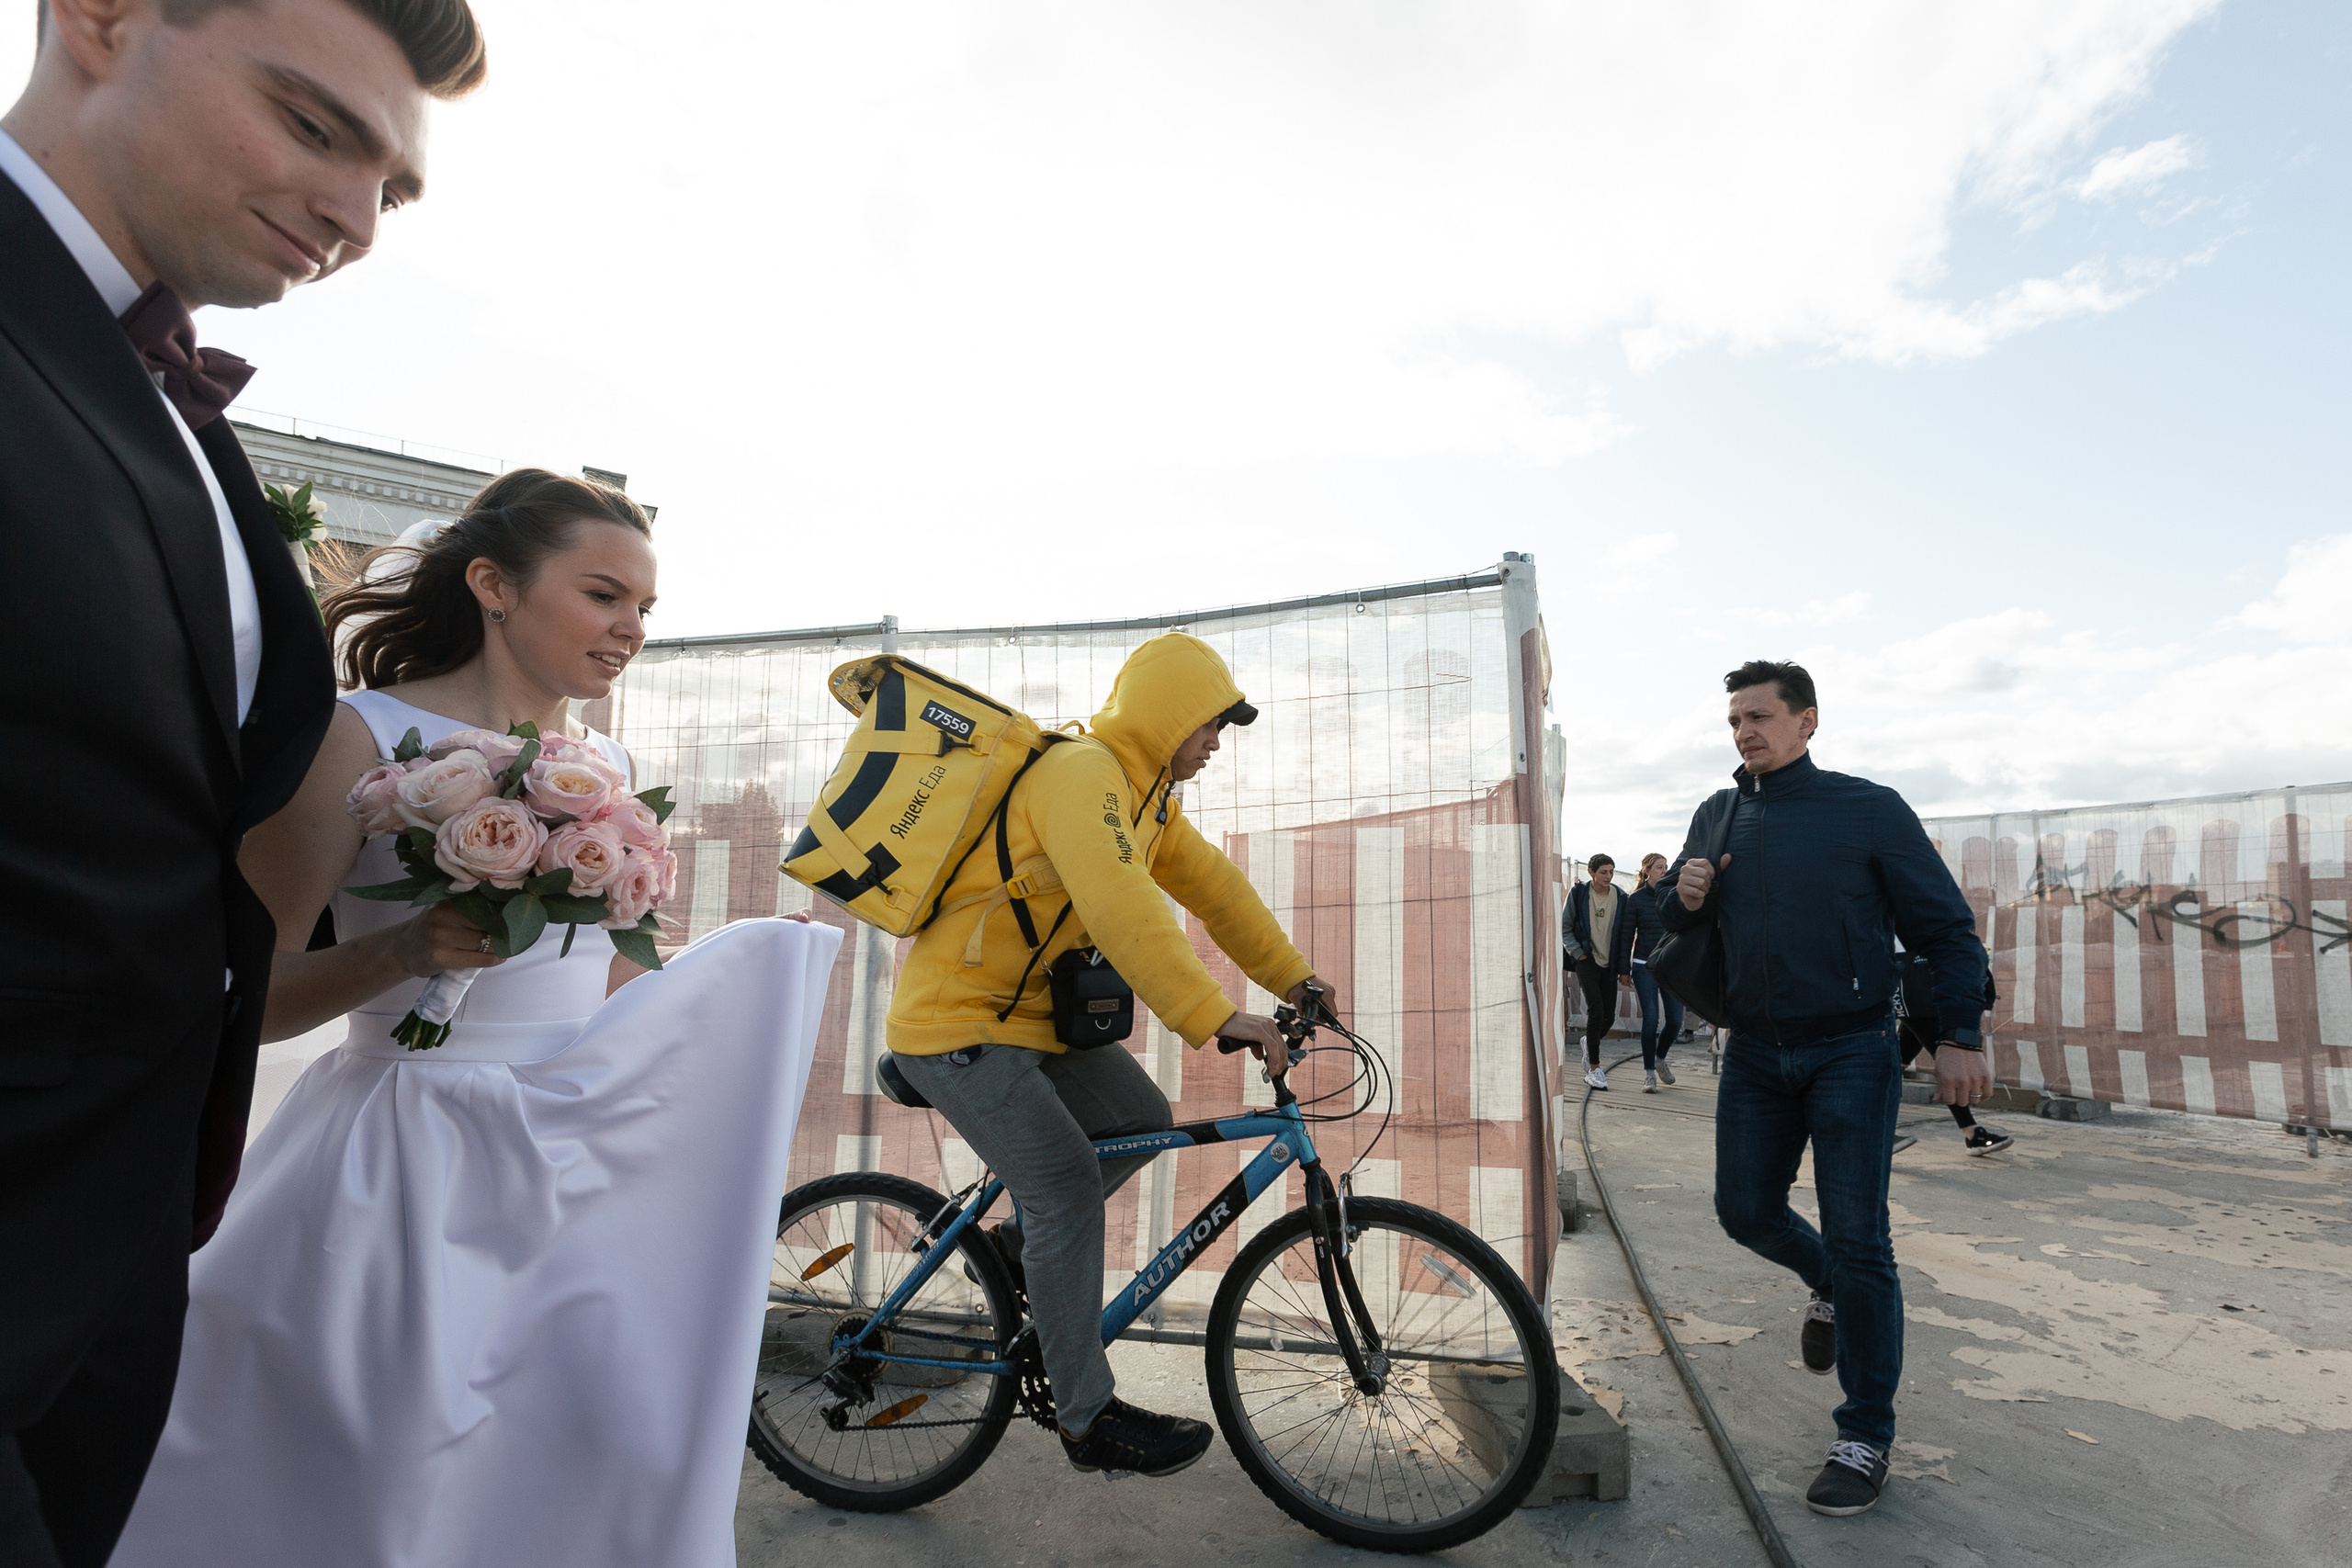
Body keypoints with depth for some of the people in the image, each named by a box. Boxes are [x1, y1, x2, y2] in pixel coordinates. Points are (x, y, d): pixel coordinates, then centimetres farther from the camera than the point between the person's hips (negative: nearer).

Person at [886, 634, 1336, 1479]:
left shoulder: (1146, 791, 9)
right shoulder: (1081, 774, -23)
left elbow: (1210, 883, 11)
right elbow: (1123, 911, -34)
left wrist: (1292, 975, 7)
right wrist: (1216, 1017, -36)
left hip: (1028, 1009, 9)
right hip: (959, 1020, -9)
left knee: (1141, 1116, 4)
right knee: (1068, 1184, -11)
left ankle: (1019, 1247, 23)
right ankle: (1090, 1417, 2)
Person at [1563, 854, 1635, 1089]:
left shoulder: (1620, 898, 3)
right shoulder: (1578, 894, -2)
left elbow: (1625, 936, 6)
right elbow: (1565, 927, 3)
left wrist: (1624, 970, 3)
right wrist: (1578, 953, -8)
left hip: (1609, 964, 3)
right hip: (1586, 961, -3)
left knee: (1609, 1015, 3)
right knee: (1596, 1009, -15)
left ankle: (1589, 1043, 37)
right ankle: (1594, 1069, -7)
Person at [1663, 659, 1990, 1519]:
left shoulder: (1868, 808, -6)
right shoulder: (1715, 818, 7)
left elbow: (1946, 927, -4)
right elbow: (1677, 931, 15)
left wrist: (1960, 1038, -12)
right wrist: (1684, 900, -8)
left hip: (1851, 1051, -4)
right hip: (1755, 1054, 5)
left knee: (1856, 1241, -2)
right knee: (1746, 1211, 9)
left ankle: (1866, 1438, 14)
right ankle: (1828, 1285, 42)